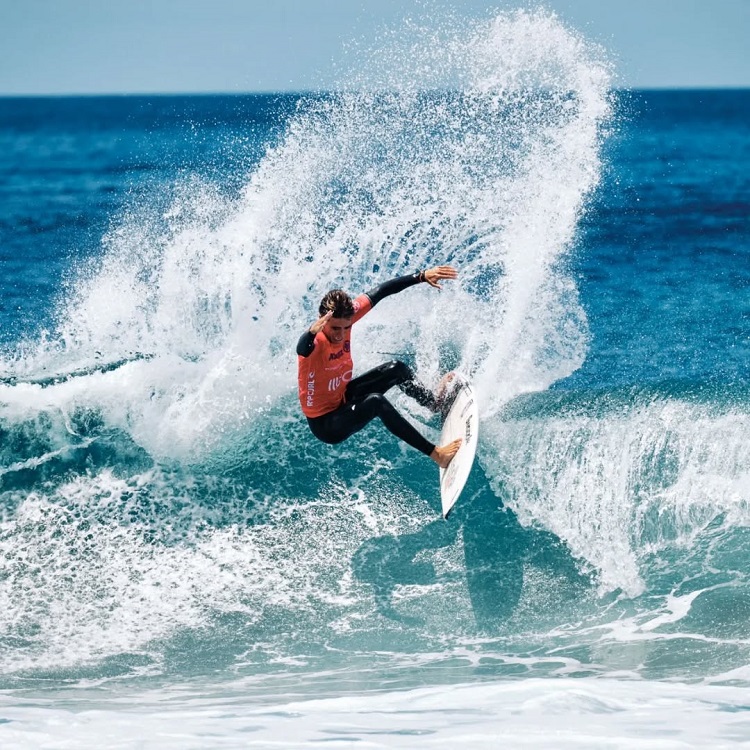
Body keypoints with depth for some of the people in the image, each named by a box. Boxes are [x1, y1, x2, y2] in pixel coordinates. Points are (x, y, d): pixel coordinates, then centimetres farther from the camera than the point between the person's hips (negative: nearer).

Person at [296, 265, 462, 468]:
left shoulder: (346, 316, -15)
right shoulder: (315, 342, -34)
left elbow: (380, 292, -7)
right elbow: (303, 348, -59)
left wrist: (422, 276, -7)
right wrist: (312, 332, -81)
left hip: (343, 398, 8)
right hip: (325, 424, -8)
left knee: (396, 369, 12)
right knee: (376, 402, -31)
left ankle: (437, 403, 40)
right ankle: (435, 453, -26)